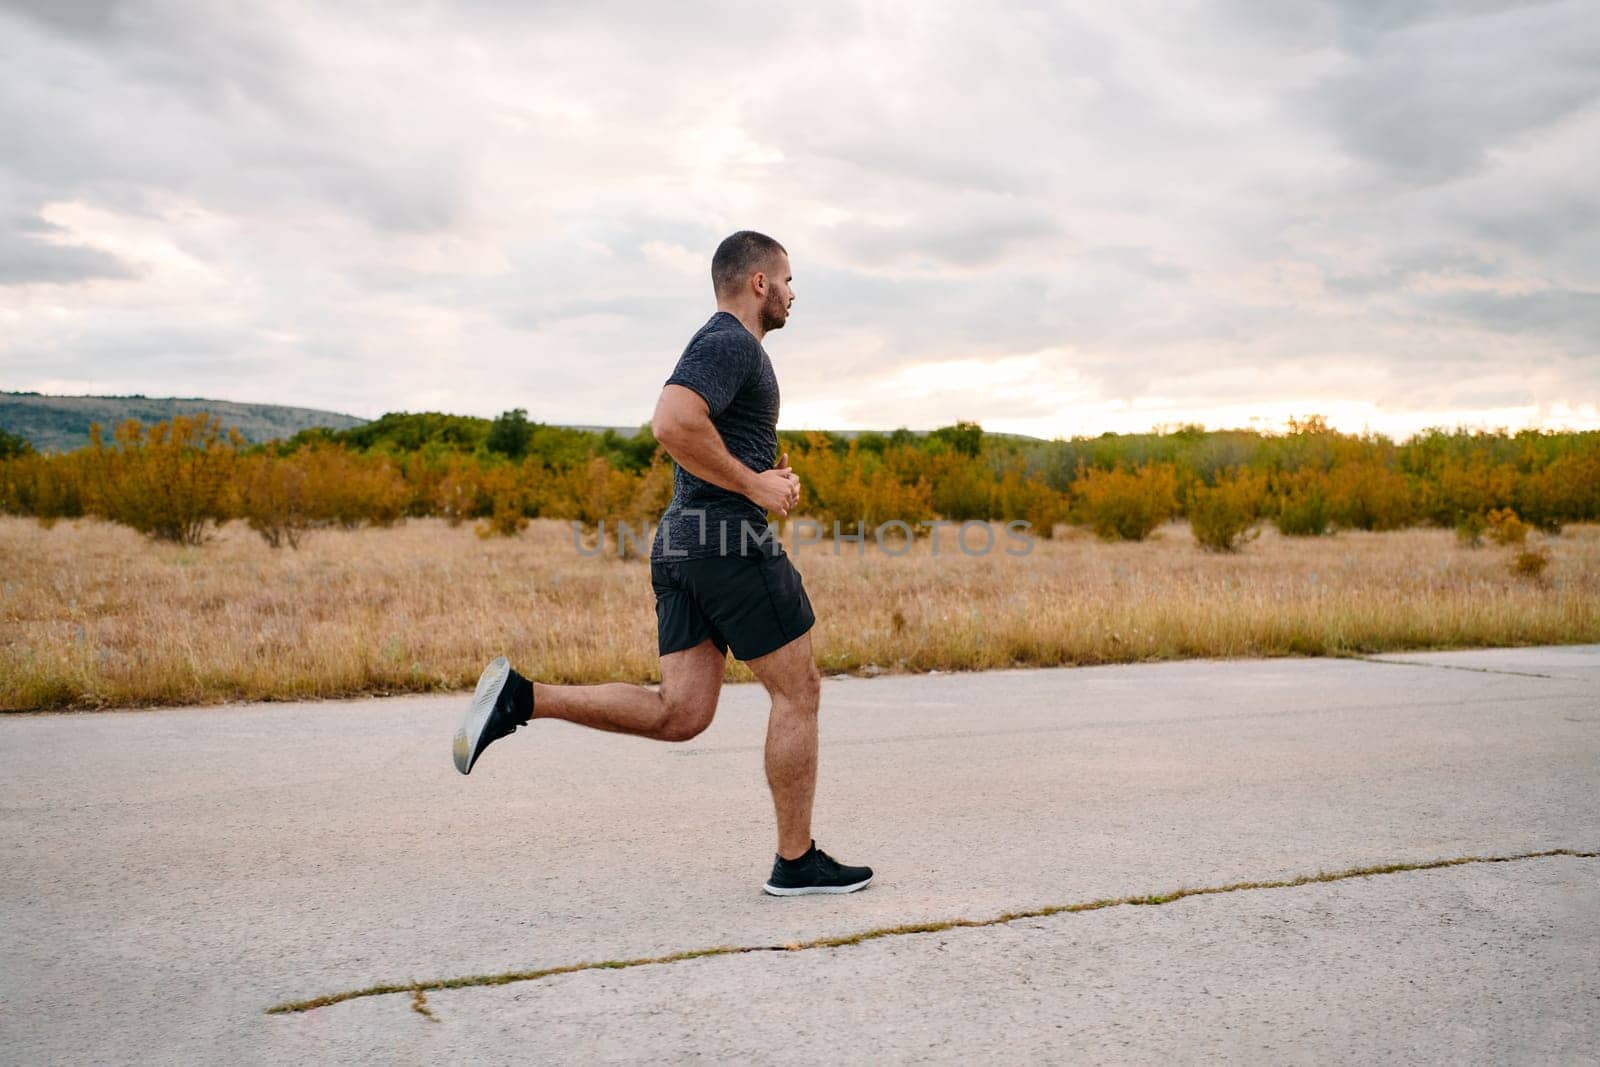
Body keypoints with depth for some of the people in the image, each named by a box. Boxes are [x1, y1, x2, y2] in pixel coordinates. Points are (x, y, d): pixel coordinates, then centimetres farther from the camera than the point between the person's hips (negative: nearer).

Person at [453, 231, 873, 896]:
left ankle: (521, 698, -4)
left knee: (679, 713, 3)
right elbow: (671, 424, -26)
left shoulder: (717, 345, 23)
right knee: (797, 691, 2)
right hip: (730, 538, -9)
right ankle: (796, 862, 10)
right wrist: (755, 485, -17)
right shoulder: (732, 343, -9)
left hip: (681, 542, 10)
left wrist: (771, 476, 16)